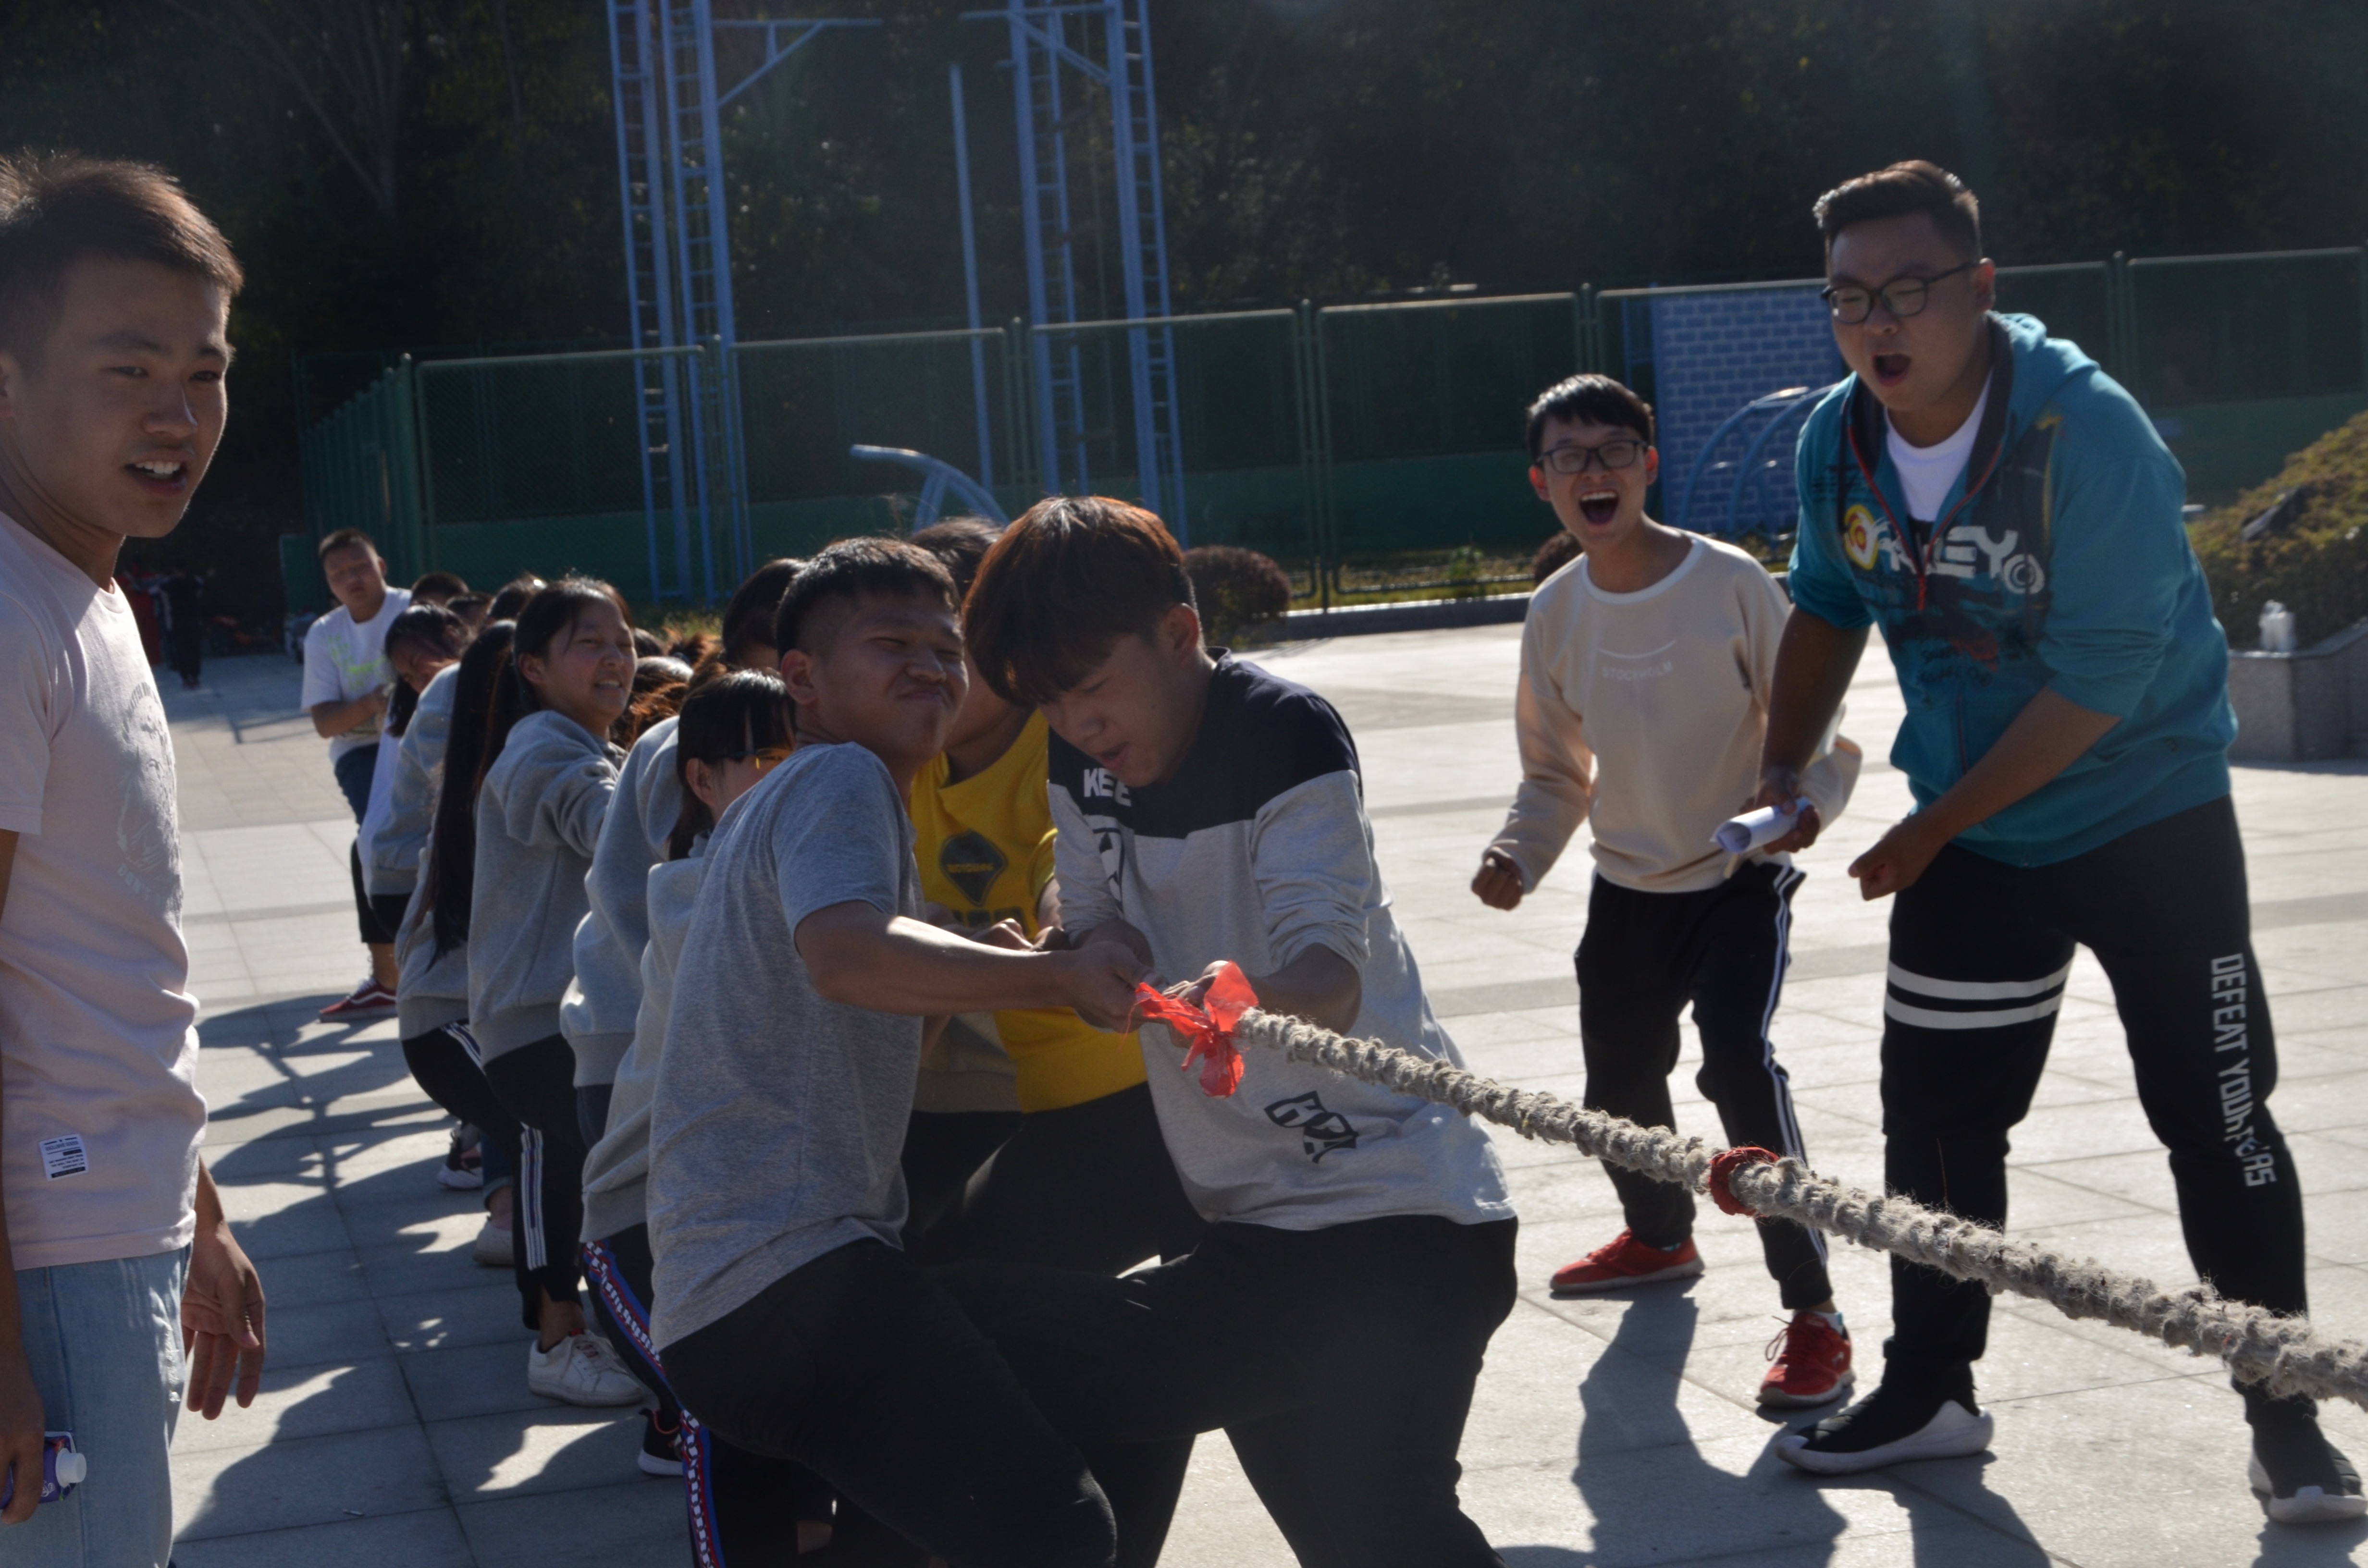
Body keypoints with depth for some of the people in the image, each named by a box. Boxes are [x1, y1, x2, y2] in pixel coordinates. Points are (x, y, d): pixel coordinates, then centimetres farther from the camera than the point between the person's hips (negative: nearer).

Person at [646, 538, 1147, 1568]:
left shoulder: (779, 803, 27)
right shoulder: (840, 779, -6)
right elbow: (846, 952, -27)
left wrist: (1000, 972, 21)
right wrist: (1061, 973, -23)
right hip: (787, 1266, -11)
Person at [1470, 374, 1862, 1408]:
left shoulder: (1731, 584, -15)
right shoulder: (1556, 614, -1)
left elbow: (1822, 740, -11)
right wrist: (1517, 857, -9)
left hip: (1740, 882, -5)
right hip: (1626, 889, 5)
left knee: (1739, 1061, -24)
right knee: (1618, 1075, 17)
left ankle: (1813, 1314, -15)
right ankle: (1659, 1235, 49)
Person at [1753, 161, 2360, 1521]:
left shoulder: (2088, 431, -26)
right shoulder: (1839, 442, -7)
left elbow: (2101, 680, -26)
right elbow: (1831, 607, 13)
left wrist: (1930, 833, -21)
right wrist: (1787, 768, 3)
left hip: (2150, 817, -5)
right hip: (1966, 837, 5)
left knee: (2218, 1123, -1)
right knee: (1935, 1114, 9)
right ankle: (1931, 1395, 27)